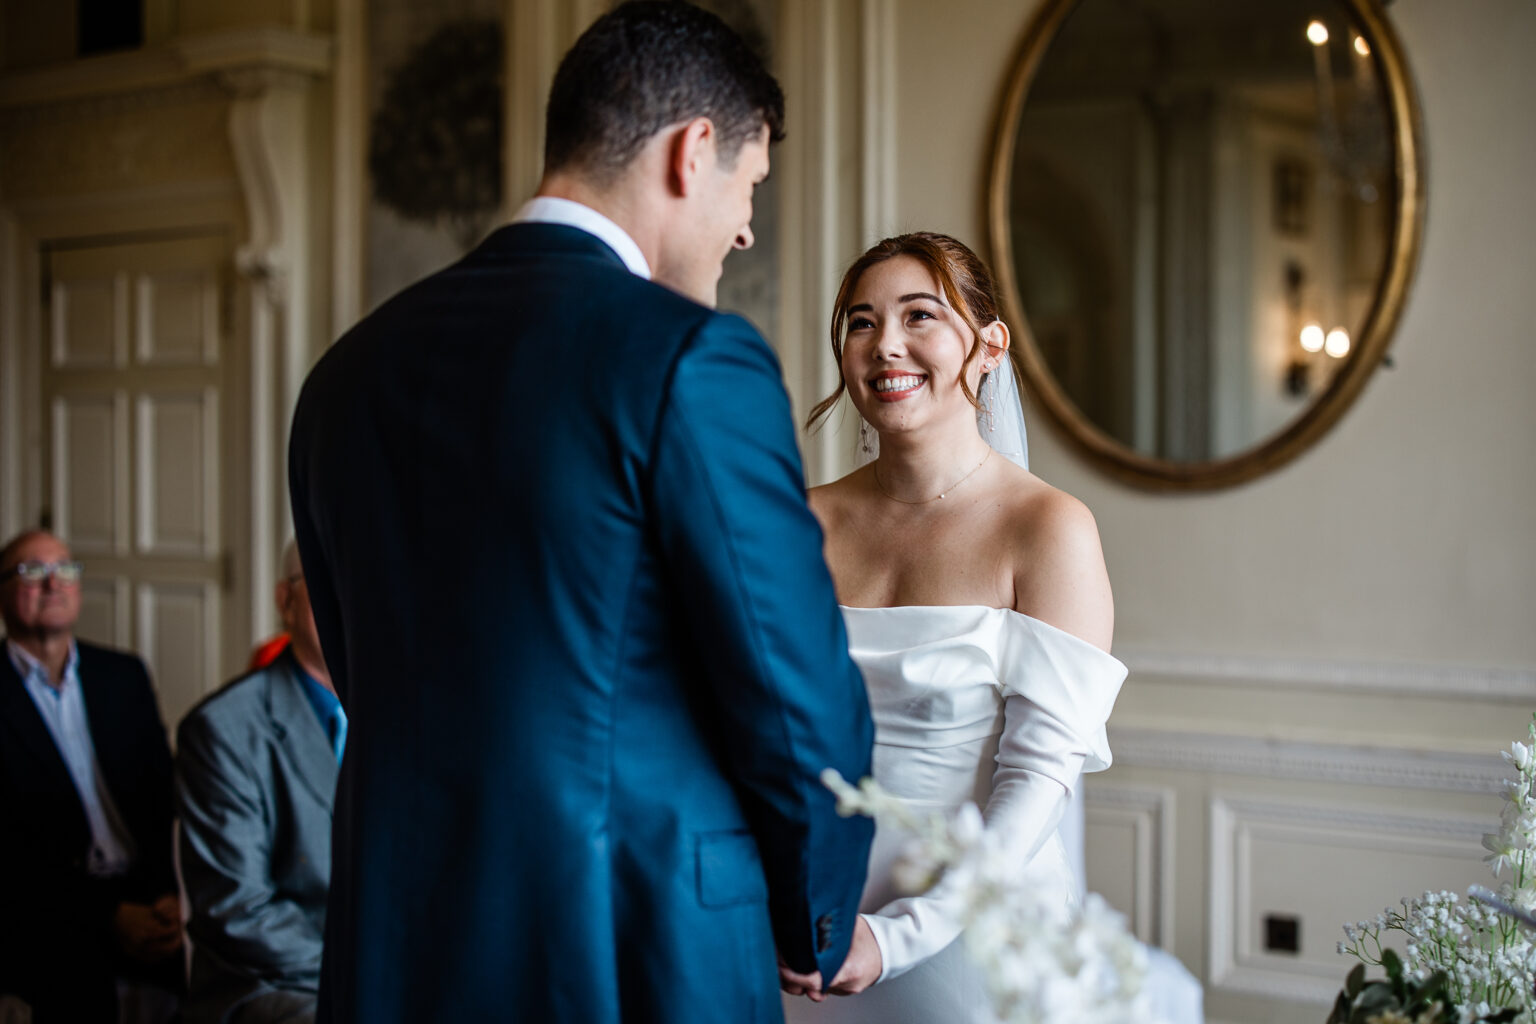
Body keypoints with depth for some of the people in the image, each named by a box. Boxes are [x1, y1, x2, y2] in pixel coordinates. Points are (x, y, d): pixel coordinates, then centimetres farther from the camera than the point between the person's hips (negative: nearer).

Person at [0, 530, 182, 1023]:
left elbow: (166, 798, 12)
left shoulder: (124, 676, 17)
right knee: (81, 981, -31)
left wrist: (168, 892, -6)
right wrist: (109, 916, -14)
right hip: (43, 912, -4)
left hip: (146, 896, 4)